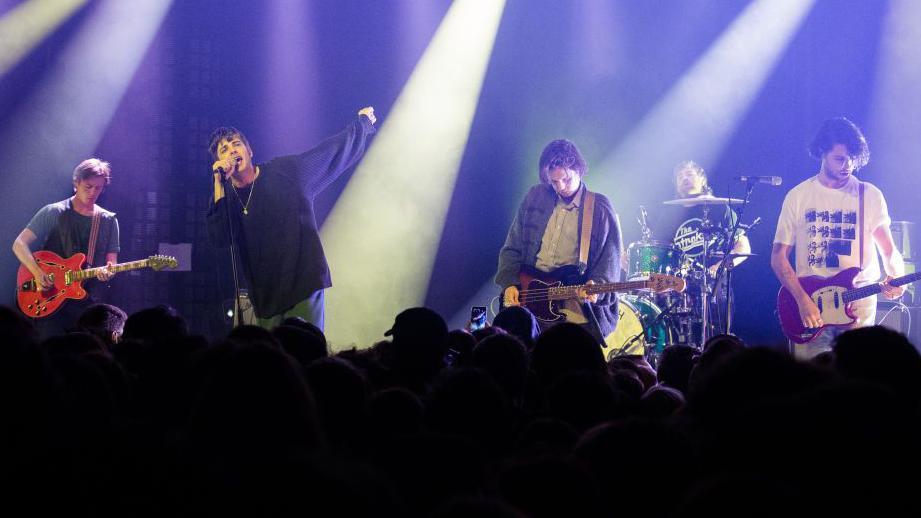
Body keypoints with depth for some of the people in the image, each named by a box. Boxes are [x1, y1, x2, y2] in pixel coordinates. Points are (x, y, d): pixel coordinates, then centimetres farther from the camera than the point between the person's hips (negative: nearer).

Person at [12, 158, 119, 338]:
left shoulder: (109, 221, 9)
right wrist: (37, 273, -17)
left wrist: (108, 273, -14)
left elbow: (111, 261, 10)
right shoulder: (53, 213, -1)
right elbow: (19, 244, -3)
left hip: (88, 303, 3)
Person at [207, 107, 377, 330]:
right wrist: (219, 184, -16)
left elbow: (329, 151, 10)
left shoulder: (284, 172, 0)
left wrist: (363, 123, 20)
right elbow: (219, 239, -14)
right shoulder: (227, 199, 4)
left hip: (304, 284, -3)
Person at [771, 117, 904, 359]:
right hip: (809, 305, 0)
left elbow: (889, 250, 5)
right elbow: (779, 256, 2)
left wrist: (897, 277, -18)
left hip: (859, 305, 0)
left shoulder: (870, 195, 4)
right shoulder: (798, 196, 3)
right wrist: (803, 300, -11)